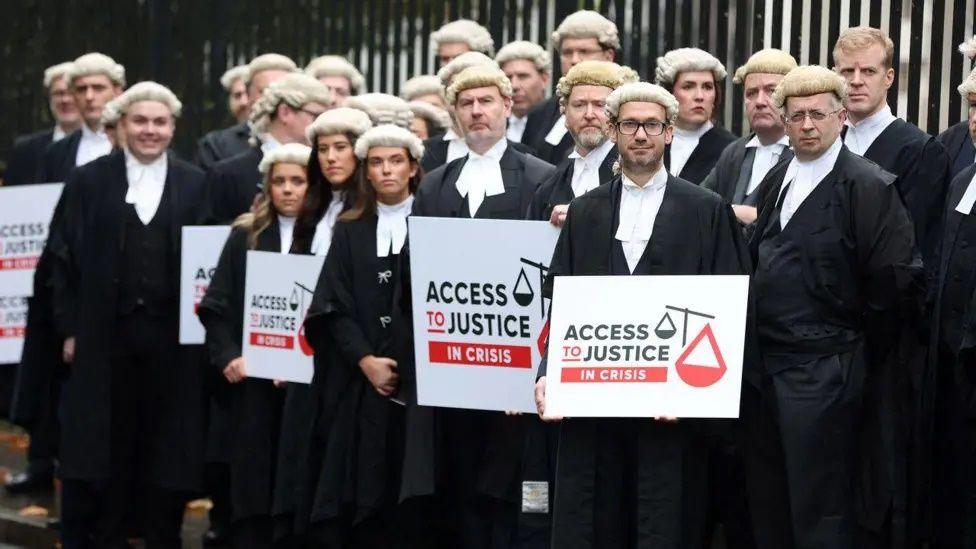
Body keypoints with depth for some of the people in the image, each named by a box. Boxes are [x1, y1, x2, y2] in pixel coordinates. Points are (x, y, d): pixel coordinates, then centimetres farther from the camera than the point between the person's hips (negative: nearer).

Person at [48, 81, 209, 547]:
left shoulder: (195, 185, 5)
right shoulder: (88, 181, 4)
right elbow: (66, 259, 2)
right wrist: (69, 330, -3)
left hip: (172, 335, 0)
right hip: (105, 334, 0)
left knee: (167, 449, 6)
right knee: (103, 449, 5)